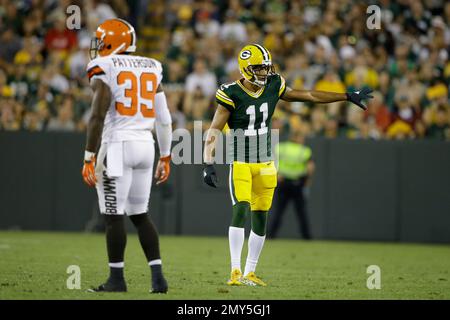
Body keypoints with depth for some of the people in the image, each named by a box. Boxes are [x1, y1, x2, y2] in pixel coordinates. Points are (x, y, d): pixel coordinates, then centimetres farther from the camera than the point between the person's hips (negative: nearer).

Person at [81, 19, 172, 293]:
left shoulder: (104, 69, -7)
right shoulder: (150, 69, 12)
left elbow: (98, 116, -14)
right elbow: (164, 119, 13)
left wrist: (89, 158, -12)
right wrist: (165, 157, 21)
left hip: (117, 146, -6)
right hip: (146, 146, 6)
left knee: (114, 215, 1)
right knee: (140, 214, 14)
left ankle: (117, 279, 5)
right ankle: (158, 276, 6)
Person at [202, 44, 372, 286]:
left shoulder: (273, 87, 1)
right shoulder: (232, 94, -14)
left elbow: (309, 96, 10)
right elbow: (214, 132, -12)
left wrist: (348, 97, 13)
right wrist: (208, 165, -21)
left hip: (265, 164, 6)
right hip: (240, 163, -6)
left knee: (260, 218, 6)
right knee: (241, 210, -19)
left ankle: (250, 273, 16)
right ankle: (235, 272, -19)